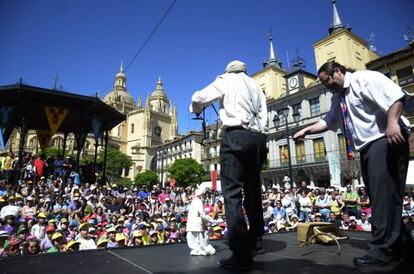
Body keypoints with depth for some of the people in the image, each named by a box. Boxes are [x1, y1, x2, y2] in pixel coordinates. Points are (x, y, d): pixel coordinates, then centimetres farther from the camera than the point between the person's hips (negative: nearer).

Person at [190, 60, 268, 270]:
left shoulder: (226, 80, 12)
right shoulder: (255, 86, 26)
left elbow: (198, 98, 7)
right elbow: (263, 116, 17)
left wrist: (197, 110, 27)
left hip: (236, 135, -6)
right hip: (258, 137, 7)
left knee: (232, 191, -10)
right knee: (253, 188, 15)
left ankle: (242, 253, -14)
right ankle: (256, 238, 27)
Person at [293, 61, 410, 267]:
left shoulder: (365, 79, -5)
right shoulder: (338, 98, 19)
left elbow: (396, 96, -15)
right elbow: (328, 122, 20)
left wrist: (392, 122, -28)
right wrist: (306, 130, 8)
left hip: (385, 140, -9)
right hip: (367, 146, 9)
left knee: (383, 193, -11)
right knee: (376, 195, 11)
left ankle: (382, 250, -6)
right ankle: (393, 242, 24)